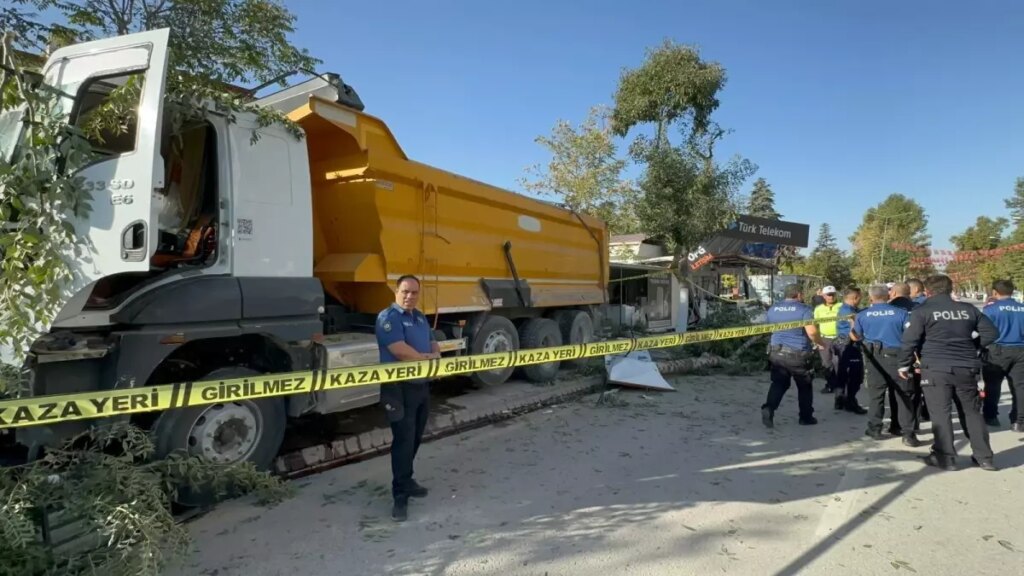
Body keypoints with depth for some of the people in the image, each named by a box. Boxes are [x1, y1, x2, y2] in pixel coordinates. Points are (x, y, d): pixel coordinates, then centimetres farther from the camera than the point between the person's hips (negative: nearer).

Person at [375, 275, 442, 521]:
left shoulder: (420, 317, 15)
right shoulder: (388, 317, -13)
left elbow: (433, 344, 17)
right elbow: (400, 351, -24)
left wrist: (436, 357, -8)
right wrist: (427, 358, -9)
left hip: (422, 385, 8)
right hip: (399, 388, -8)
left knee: (415, 438, 16)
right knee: (403, 440, -7)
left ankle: (405, 480, 32)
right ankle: (400, 496, 1)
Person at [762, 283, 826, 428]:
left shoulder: (773, 309, 6)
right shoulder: (804, 309, -10)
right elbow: (812, 332, -20)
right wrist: (820, 343, -2)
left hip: (777, 352, 4)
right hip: (798, 354, -4)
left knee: (778, 383, 10)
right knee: (805, 386, 14)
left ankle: (768, 408, -13)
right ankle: (806, 417, 23)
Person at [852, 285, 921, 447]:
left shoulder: (862, 315, -1)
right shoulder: (901, 313, -4)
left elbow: (856, 337, 9)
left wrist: (852, 325, 28)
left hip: (874, 357, 1)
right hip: (897, 356, -1)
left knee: (875, 393, 10)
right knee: (902, 395, 5)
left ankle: (875, 429, 15)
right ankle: (908, 433, 4)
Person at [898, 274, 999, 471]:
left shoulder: (922, 310, -6)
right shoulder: (968, 309, 8)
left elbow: (910, 341, -9)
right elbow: (991, 333, 10)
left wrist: (904, 365, 1)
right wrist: (971, 346, 20)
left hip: (936, 368, -4)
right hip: (967, 368, 5)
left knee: (940, 412, 2)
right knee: (972, 411, 15)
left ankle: (945, 457, 4)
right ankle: (984, 457, 21)